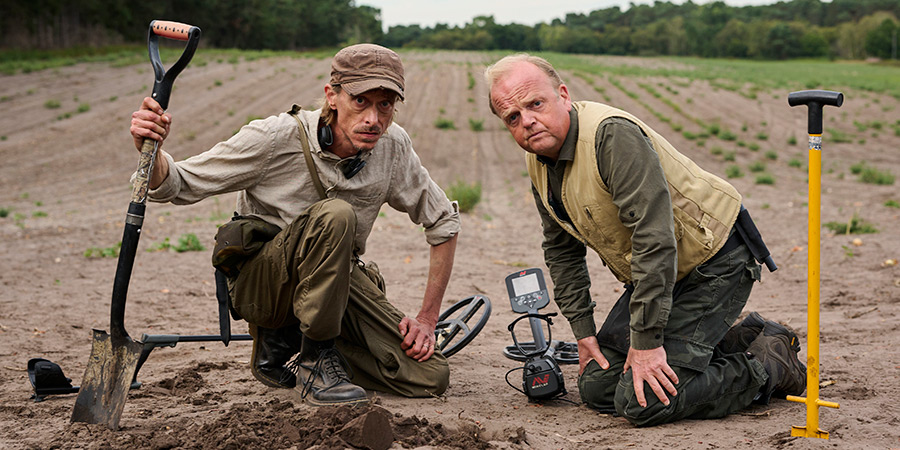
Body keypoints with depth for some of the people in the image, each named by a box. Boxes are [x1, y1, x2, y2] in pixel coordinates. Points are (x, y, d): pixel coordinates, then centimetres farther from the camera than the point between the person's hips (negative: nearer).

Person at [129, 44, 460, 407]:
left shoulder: (393, 146, -10)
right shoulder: (275, 139, -21)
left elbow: (443, 220, 4)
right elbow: (177, 185, -14)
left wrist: (428, 318, -1)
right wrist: (151, 148, -38)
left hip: (335, 280, 5)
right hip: (257, 281, -5)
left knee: (431, 378, -9)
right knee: (334, 214, -36)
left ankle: (285, 339, 8)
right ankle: (316, 357, -16)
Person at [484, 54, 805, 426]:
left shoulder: (612, 134, -27)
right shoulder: (538, 162, 2)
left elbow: (655, 237, -31)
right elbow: (562, 251, 14)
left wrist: (647, 341, -28)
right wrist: (583, 329, 7)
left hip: (713, 262, -9)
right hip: (652, 273, 9)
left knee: (643, 402, -18)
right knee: (597, 388, 6)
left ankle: (770, 363, 4)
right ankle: (739, 339, 16)